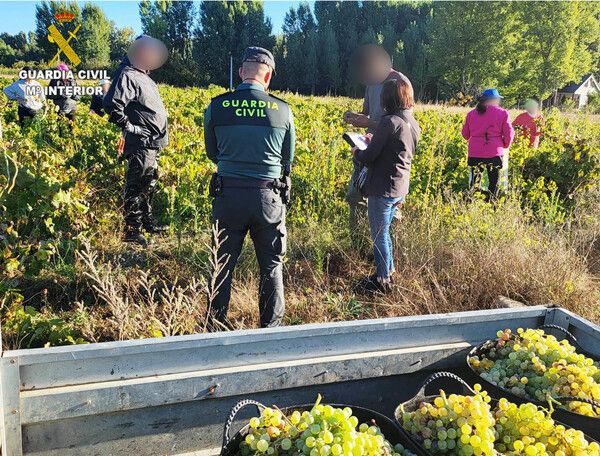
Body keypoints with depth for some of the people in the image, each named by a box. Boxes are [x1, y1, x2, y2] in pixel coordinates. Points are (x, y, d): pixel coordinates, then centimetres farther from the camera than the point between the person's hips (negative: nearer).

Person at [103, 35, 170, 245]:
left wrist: (160, 135, 19)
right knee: (137, 187, -5)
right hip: (141, 143, -10)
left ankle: (148, 221, 34)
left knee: (149, 184, 20)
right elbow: (112, 105, -26)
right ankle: (131, 230, 1)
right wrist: (129, 127, -20)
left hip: (152, 144, 10)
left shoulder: (143, 76, 18)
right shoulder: (127, 76, -14)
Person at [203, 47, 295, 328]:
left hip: (228, 193, 1)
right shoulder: (283, 110, -4)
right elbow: (288, 160, 8)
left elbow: (212, 154, 11)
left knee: (223, 263, 15)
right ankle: (271, 327, 23)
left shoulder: (216, 107, -3)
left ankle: (215, 324, 27)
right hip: (269, 196, 0)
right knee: (271, 265, 14)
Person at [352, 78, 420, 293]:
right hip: (401, 188, 9)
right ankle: (389, 271, 34)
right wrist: (375, 140, 17)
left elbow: (369, 157, -17)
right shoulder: (413, 123, 8)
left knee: (379, 236, 5)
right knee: (384, 233, 23)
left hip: (383, 188, -8)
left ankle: (382, 281, 16)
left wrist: (357, 151, 3)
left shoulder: (389, 122, -19)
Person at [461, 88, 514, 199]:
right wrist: (505, 146, 15)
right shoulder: (502, 113, -4)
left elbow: (465, 134, 13)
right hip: (495, 153, -2)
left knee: (474, 183, 11)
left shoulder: (471, 114, 6)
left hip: (475, 153, 3)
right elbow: (509, 134, -3)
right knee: (493, 183, 7)